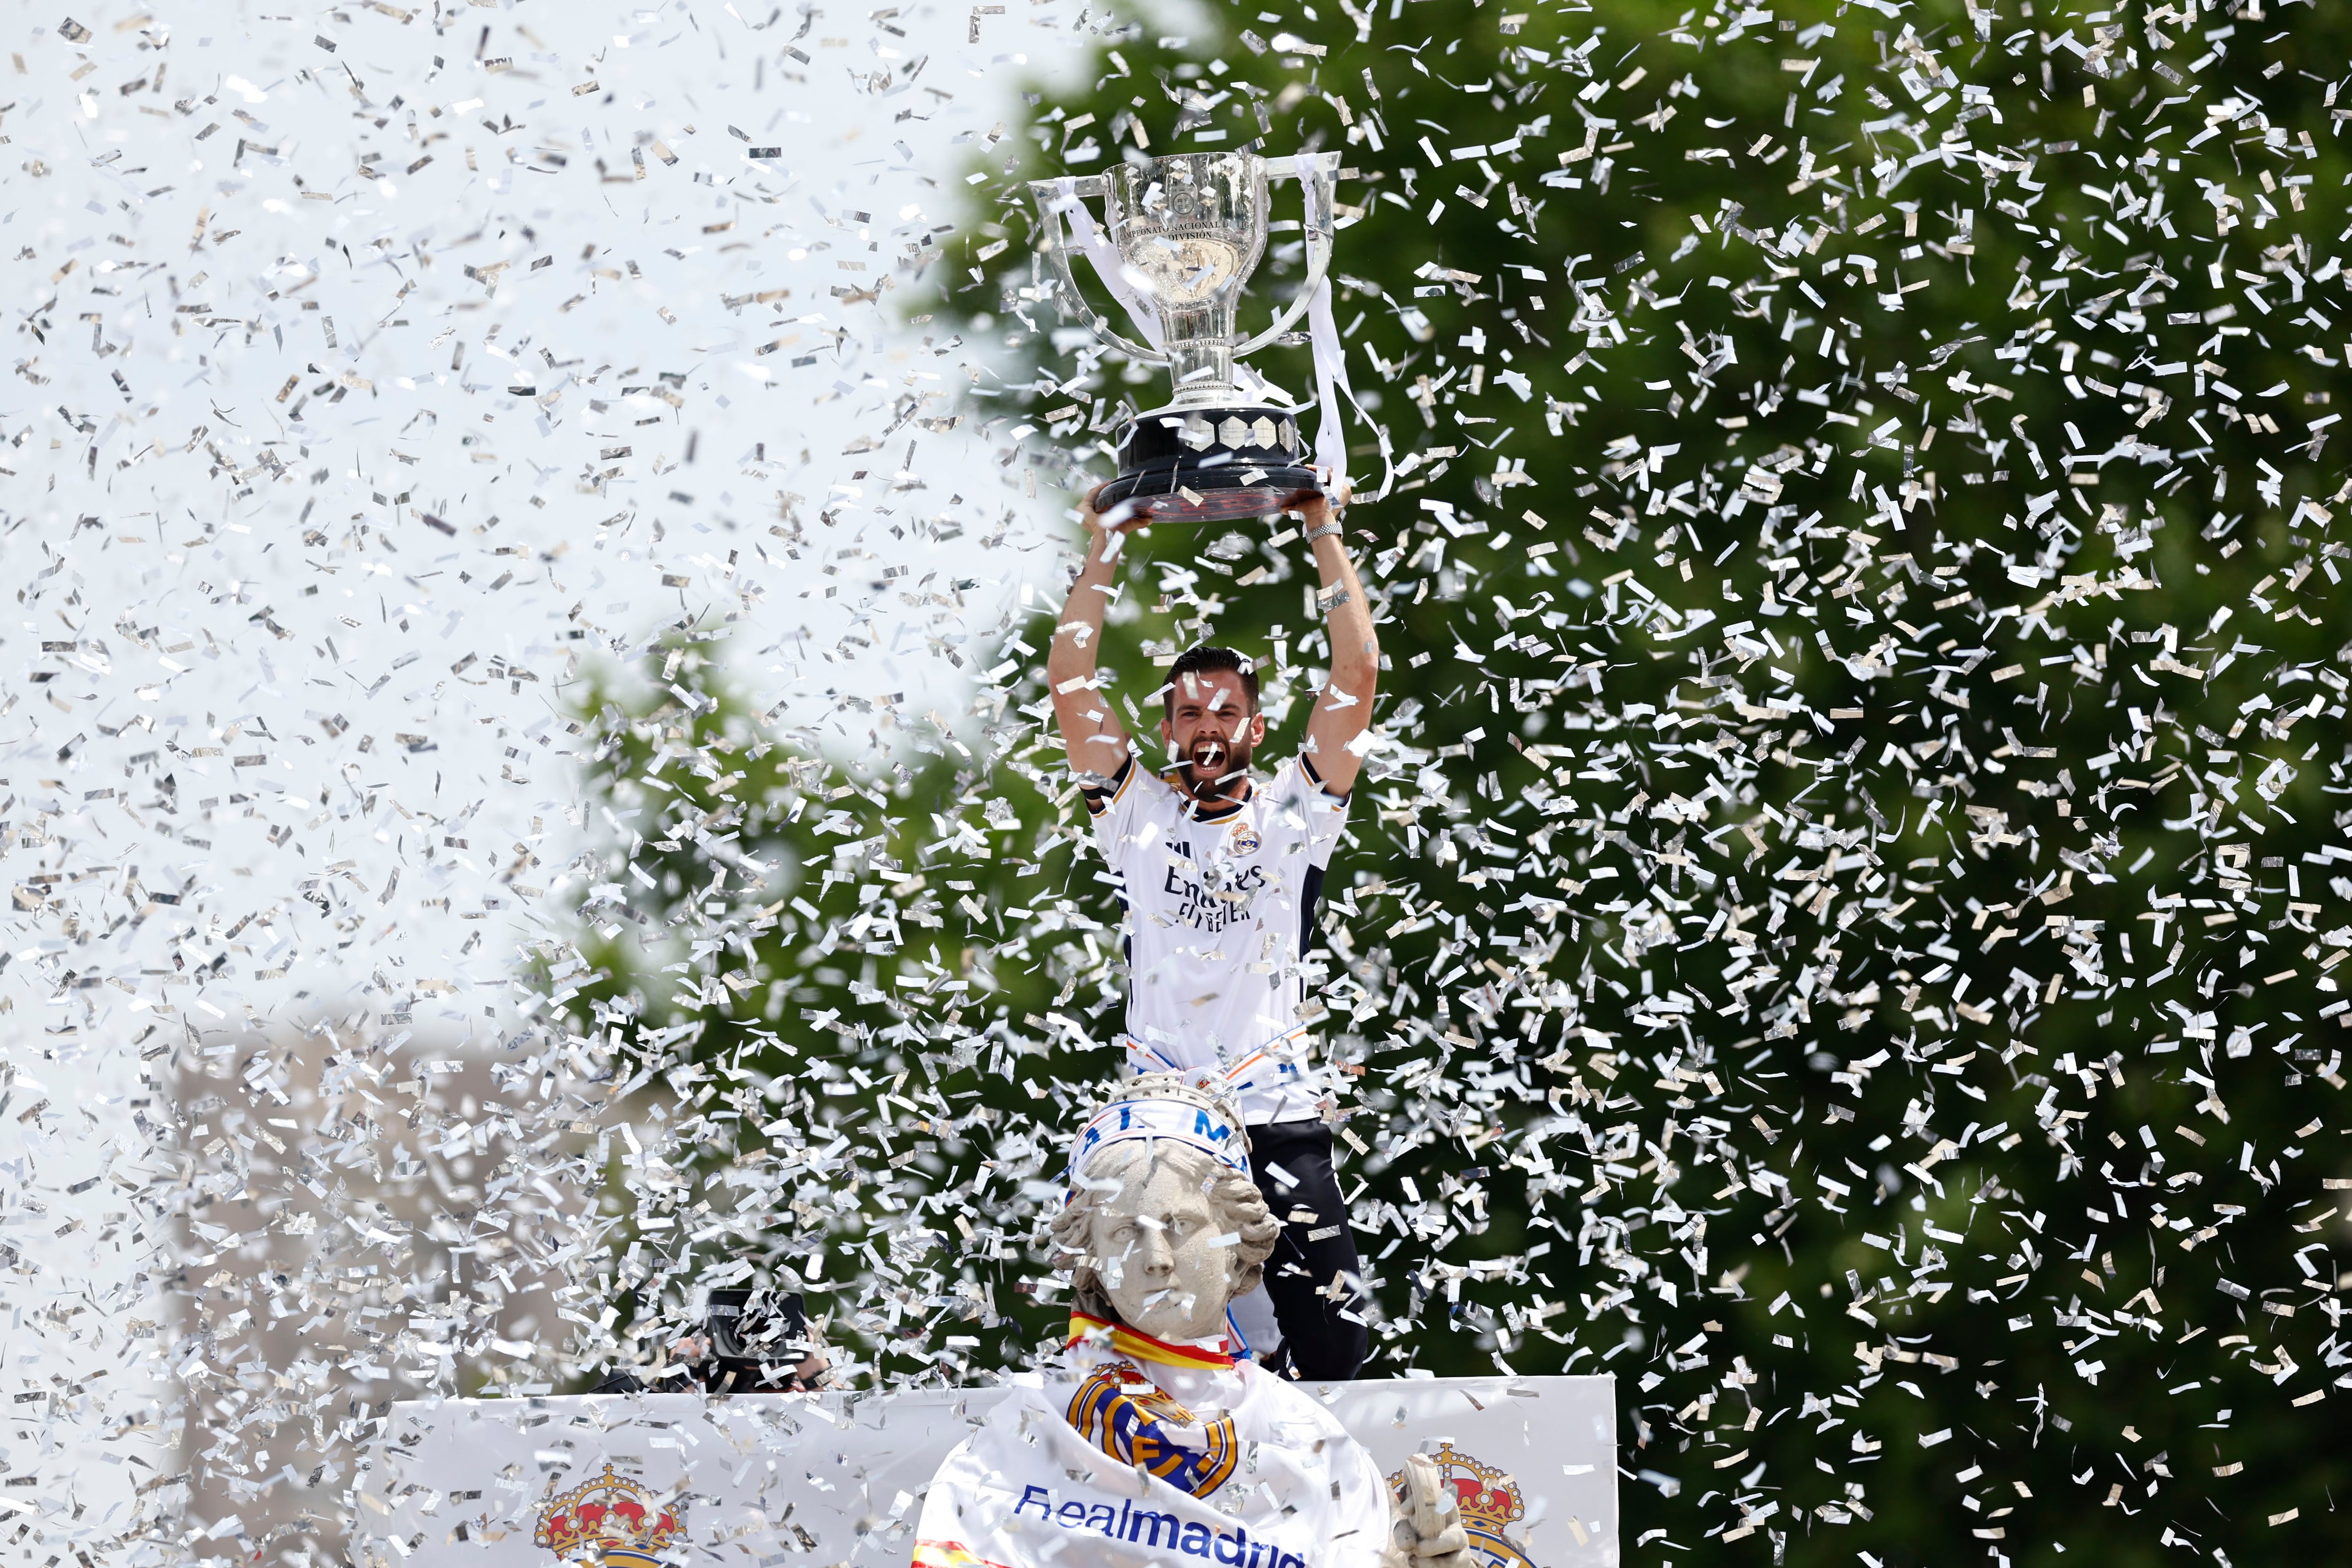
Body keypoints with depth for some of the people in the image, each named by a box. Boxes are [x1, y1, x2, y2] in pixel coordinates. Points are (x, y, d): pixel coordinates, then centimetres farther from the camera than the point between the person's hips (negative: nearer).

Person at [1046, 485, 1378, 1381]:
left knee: (1331, 1352, -10)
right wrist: (1104, 549, 6)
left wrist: (1323, 533, 3)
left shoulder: (1292, 817, 9)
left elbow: (1357, 671, 3)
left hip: (1280, 1115, -1)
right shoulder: (1139, 817, 11)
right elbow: (1070, 681, 6)